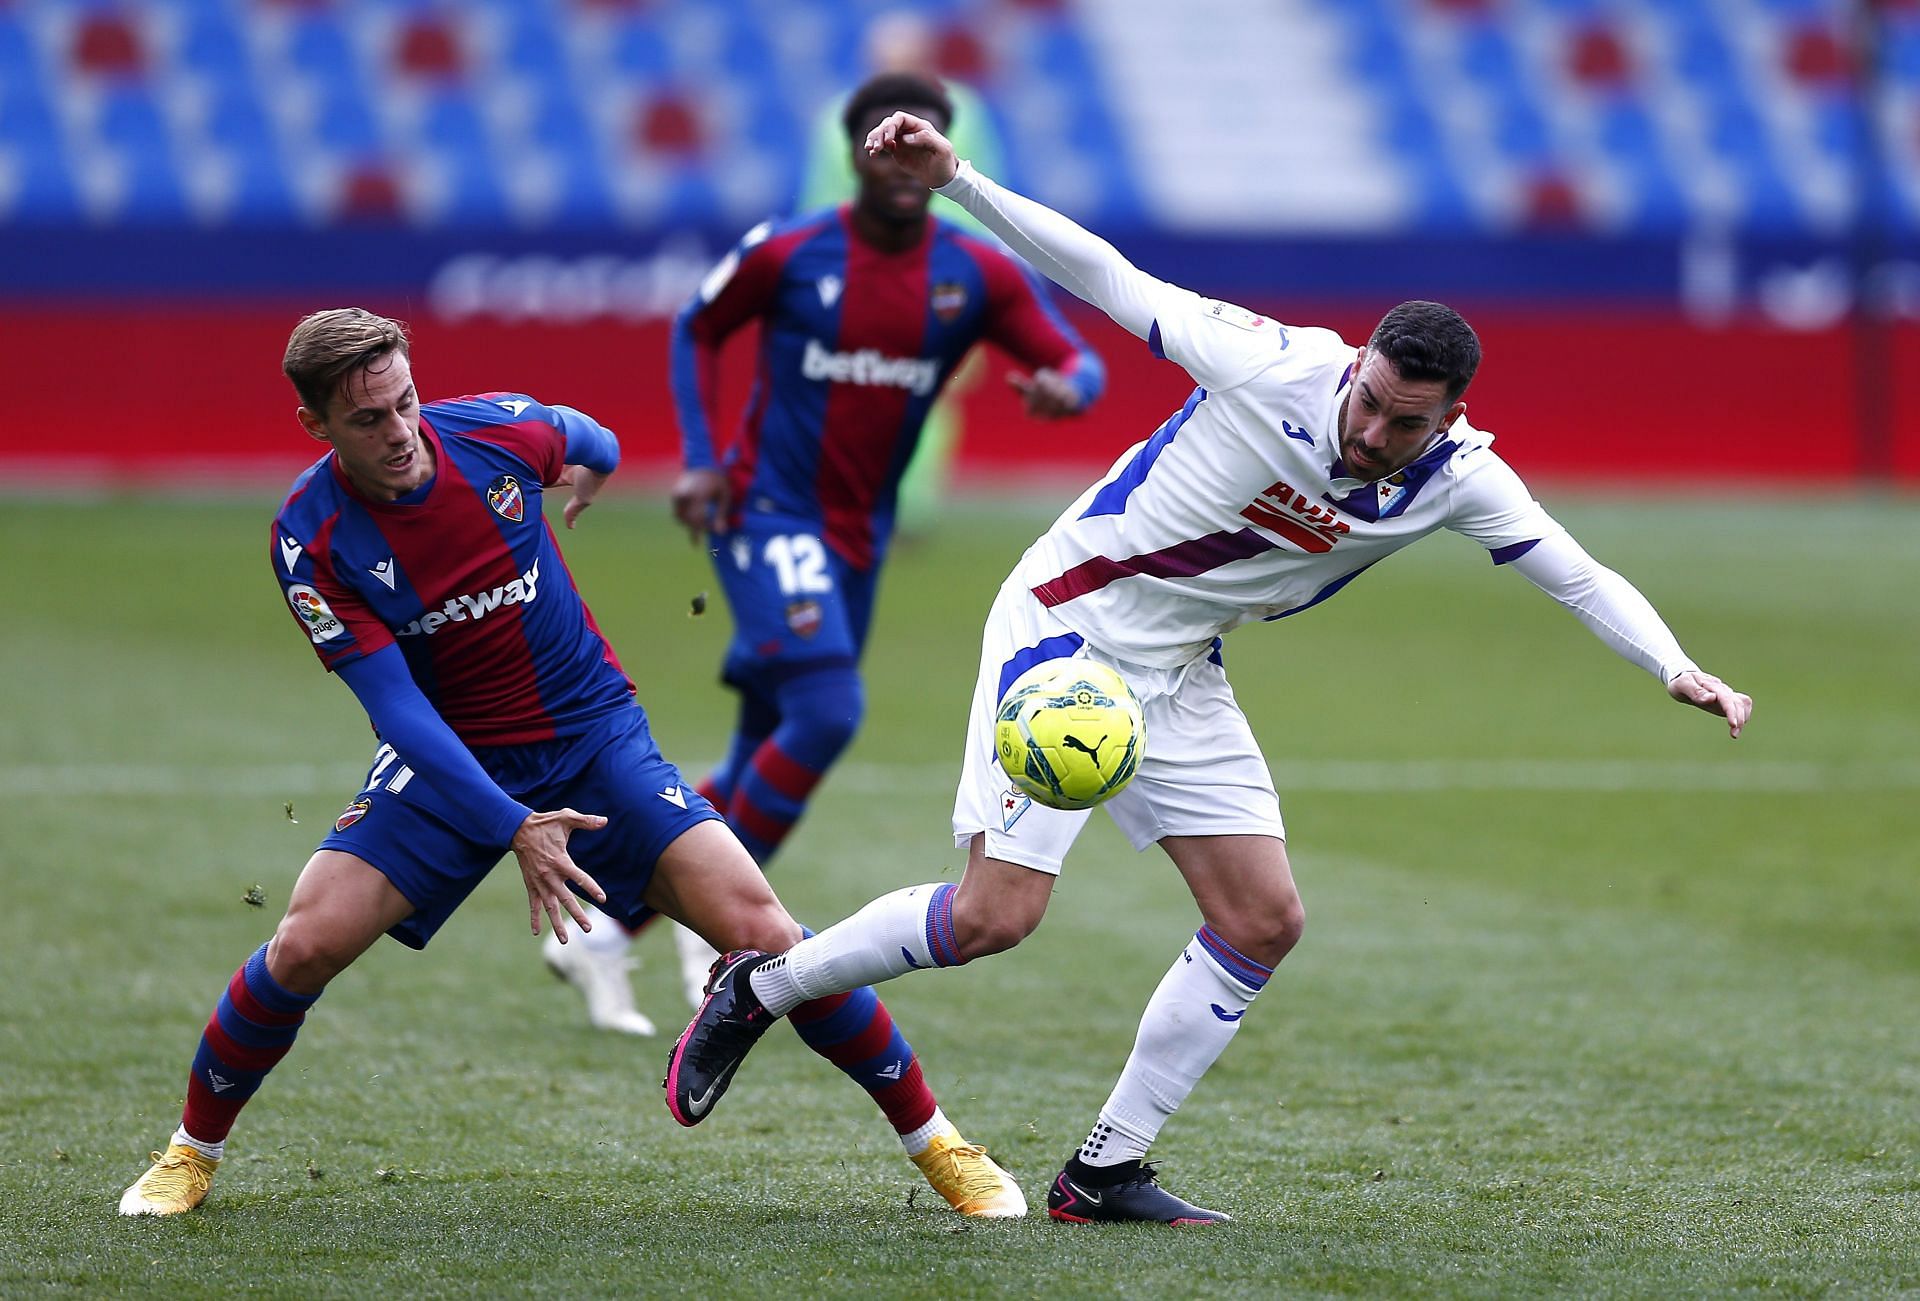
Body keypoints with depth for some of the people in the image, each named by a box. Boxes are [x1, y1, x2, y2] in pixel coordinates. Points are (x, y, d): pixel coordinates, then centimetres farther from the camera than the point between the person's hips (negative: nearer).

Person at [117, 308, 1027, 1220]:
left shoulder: (493, 431, -14)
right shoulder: (311, 540, -19)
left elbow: (583, 440, 13)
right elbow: (396, 706, -22)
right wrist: (513, 829, -30)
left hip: (594, 735, 1)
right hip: (445, 759, -1)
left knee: (756, 927, -14)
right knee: (305, 945, -19)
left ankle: (934, 1140, 0)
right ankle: (192, 1153, 6)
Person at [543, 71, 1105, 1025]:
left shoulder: (979, 276, -1)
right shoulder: (788, 255, -8)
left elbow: (1077, 363, -1)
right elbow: (697, 329, 6)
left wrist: (1067, 388, -27)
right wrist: (699, 461, -4)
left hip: (858, 540, 5)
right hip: (767, 516, -5)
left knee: (766, 762, 9)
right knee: (826, 710, -24)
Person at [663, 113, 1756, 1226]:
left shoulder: (1459, 478, -10)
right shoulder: (1275, 364, -22)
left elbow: (1582, 578, -6)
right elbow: (1109, 277, -15)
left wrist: (1681, 673, -21)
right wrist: (953, 177, -20)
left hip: (1179, 678, 6)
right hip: (1066, 625, -6)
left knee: (1264, 922, -2)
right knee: (998, 914, -15)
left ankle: (1107, 1173, 8)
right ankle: (759, 987, 8)